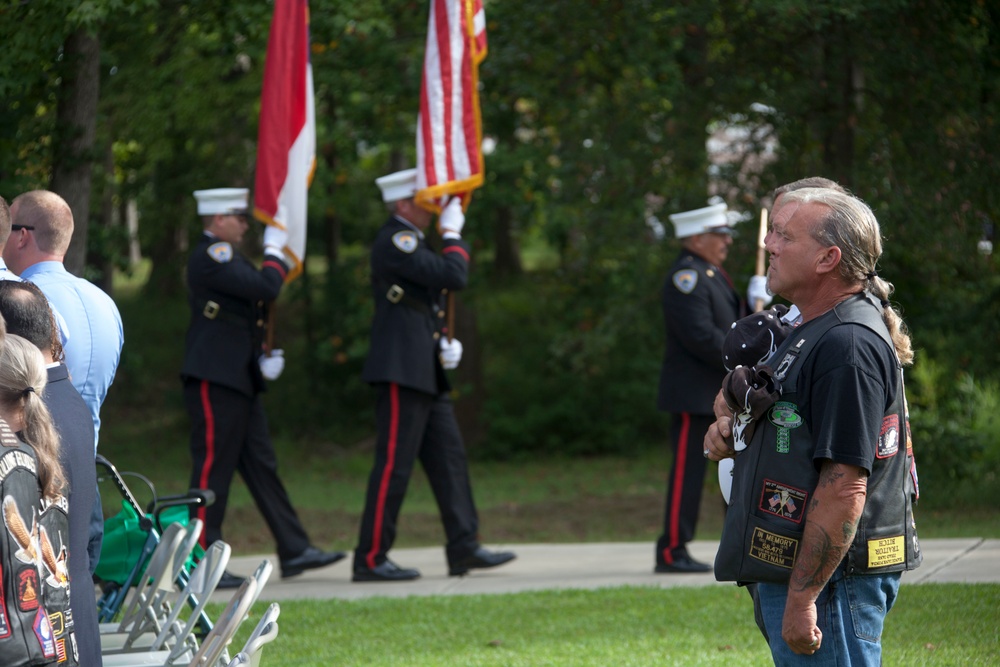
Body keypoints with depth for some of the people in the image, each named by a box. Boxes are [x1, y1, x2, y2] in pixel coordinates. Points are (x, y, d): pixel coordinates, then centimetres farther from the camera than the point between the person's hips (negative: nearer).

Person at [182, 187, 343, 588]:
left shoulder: (222, 257, 19)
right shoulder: (211, 256, -15)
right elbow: (265, 288, -24)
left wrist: (266, 356, 8)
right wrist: (274, 251, -8)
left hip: (238, 380, 11)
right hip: (215, 380, -11)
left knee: (260, 465, 10)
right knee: (212, 468, -7)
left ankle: (294, 551, 13)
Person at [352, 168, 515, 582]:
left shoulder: (407, 243, 19)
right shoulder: (395, 242, -13)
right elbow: (454, 276, -21)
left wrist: (445, 342, 12)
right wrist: (452, 233, -6)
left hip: (424, 374, 11)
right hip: (401, 372, -11)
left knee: (448, 459, 8)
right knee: (394, 465, -8)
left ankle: (464, 547, 10)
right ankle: (370, 559, -5)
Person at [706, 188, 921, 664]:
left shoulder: (849, 346, -19)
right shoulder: (814, 331, 16)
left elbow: (844, 487, -25)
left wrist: (802, 598, -25)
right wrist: (731, 432, 8)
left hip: (829, 580, -11)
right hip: (788, 572, 11)